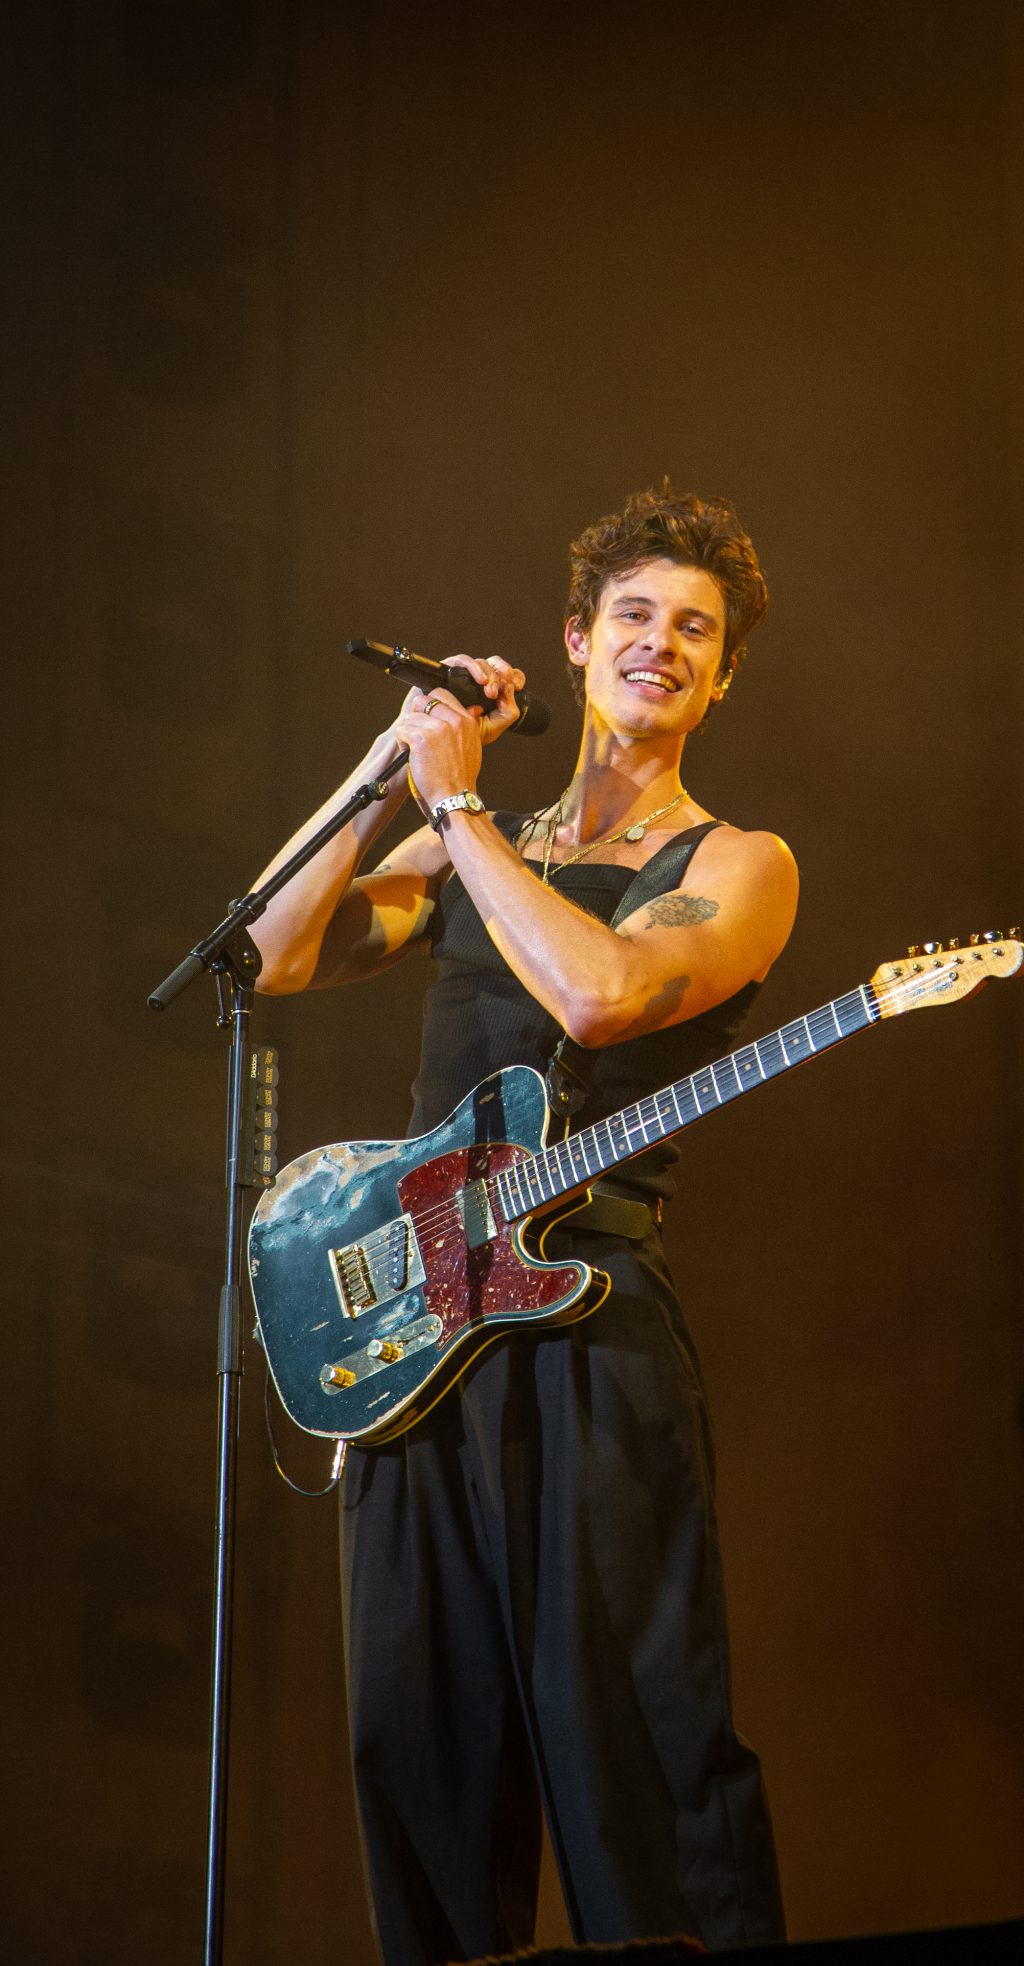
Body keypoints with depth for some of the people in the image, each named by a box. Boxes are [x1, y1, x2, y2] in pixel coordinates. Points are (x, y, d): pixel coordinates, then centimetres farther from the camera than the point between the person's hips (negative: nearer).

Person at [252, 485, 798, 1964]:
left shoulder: (739, 867, 3)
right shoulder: (470, 847, 18)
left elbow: (598, 992, -17)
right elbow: (272, 954, 8)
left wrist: (454, 806, -7)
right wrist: (394, 768, 1)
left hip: (590, 1320, -5)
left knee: (631, 1741, -7)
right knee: (423, 1738, 8)